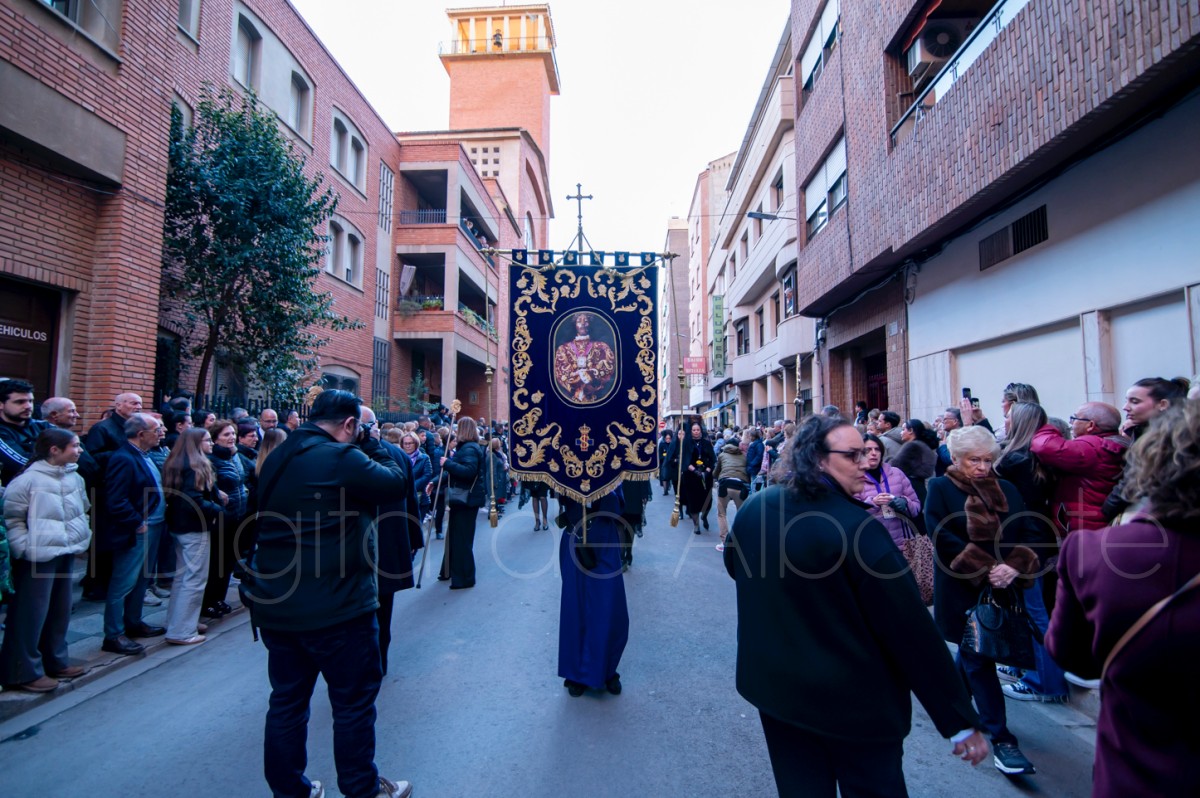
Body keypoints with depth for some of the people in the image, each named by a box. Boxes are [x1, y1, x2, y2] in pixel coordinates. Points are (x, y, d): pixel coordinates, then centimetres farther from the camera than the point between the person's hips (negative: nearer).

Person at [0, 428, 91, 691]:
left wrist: (82, 539, 11)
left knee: (60, 610, 16)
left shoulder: (75, 477, 4)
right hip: (38, 556, -7)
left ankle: (55, 661, 30)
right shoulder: (28, 479, -15)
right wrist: (25, 548, -14)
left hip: (67, 553, 7)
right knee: (31, 613, 2)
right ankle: (26, 671, 16)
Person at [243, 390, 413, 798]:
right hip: (335, 607, -8)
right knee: (354, 701, 10)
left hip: (276, 606, 8)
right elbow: (396, 480, -12)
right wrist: (370, 443, 1)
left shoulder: (278, 457, 7)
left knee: (287, 699, 19)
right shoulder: (343, 458, -20)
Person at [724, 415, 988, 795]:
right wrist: (960, 720, -11)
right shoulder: (859, 528, -27)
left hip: (775, 687, 5)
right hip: (857, 702, -4)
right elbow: (910, 629, -22)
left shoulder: (753, 508, -9)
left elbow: (735, 567, 11)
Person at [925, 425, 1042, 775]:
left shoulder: (1007, 491, 8)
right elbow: (942, 538, -15)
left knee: (973, 652, 18)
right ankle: (1001, 738, 5)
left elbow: (1025, 537, 3)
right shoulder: (940, 488, -7)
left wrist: (1014, 567, -16)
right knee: (978, 658, -2)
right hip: (962, 589, -5)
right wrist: (985, 569, -20)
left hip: (1001, 588, 5)